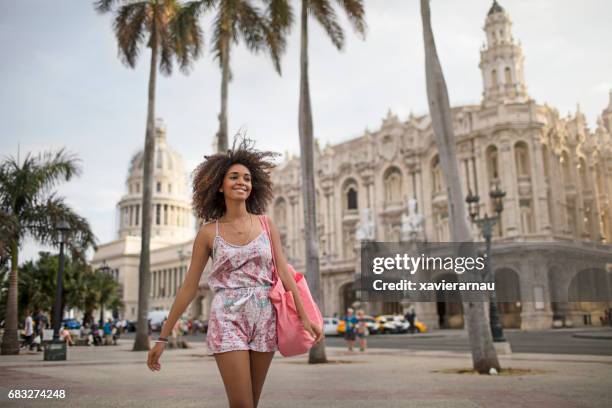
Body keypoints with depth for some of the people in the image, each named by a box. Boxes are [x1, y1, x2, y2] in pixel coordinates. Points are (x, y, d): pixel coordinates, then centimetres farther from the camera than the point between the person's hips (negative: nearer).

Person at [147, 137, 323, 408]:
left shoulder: (266, 224, 5)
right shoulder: (208, 232, 0)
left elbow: (284, 273, 4)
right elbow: (188, 287, 3)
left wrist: (304, 317, -2)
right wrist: (163, 337, 3)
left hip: (264, 320, 3)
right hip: (228, 320, -2)